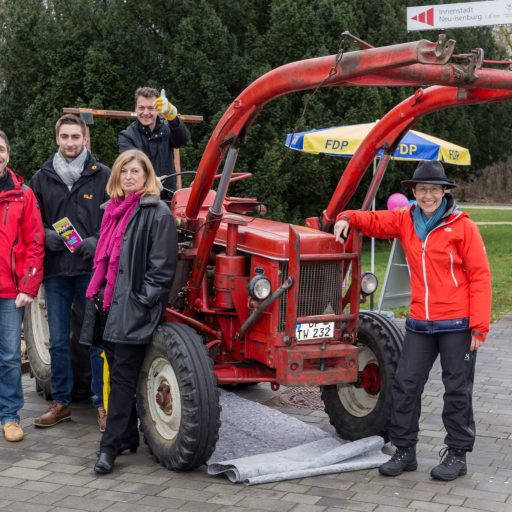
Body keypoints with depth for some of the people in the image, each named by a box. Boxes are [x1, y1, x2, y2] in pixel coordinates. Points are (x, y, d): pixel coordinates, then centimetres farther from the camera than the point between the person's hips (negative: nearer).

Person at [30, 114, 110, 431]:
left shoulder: (102, 175, 1)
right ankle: (61, 403, 21)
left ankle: (103, 404, 12)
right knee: (58, 340, 10)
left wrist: (99, 241, -14)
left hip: (92, 268, -3)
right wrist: (44, 235, -8)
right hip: (55, 270, 3)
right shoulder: (42, 177, 8)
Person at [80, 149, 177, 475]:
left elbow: (163, 265, -12)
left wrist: (142, 299, -16)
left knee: (123, 377, -5)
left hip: (134, 310, -7)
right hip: (109, 305, 8)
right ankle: (128, 436, 23)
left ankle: (111, 446, 0)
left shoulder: (157, 212, -8)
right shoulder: (114, 210, 15)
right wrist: (98, 294, 15)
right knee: (117, 374, 12)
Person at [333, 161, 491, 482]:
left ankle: (457, 454, 20)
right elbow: (374, 221, 14)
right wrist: (347, 219, -9)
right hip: (420, 323, 5)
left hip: (457, 323, -4)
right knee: (406, 385, 6)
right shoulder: (405, 221, 4)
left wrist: (480, 324, -13)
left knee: (457, 389, 6)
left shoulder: (462, 226, -9)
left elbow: (480, 275, -9)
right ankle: (405, 451, 18)